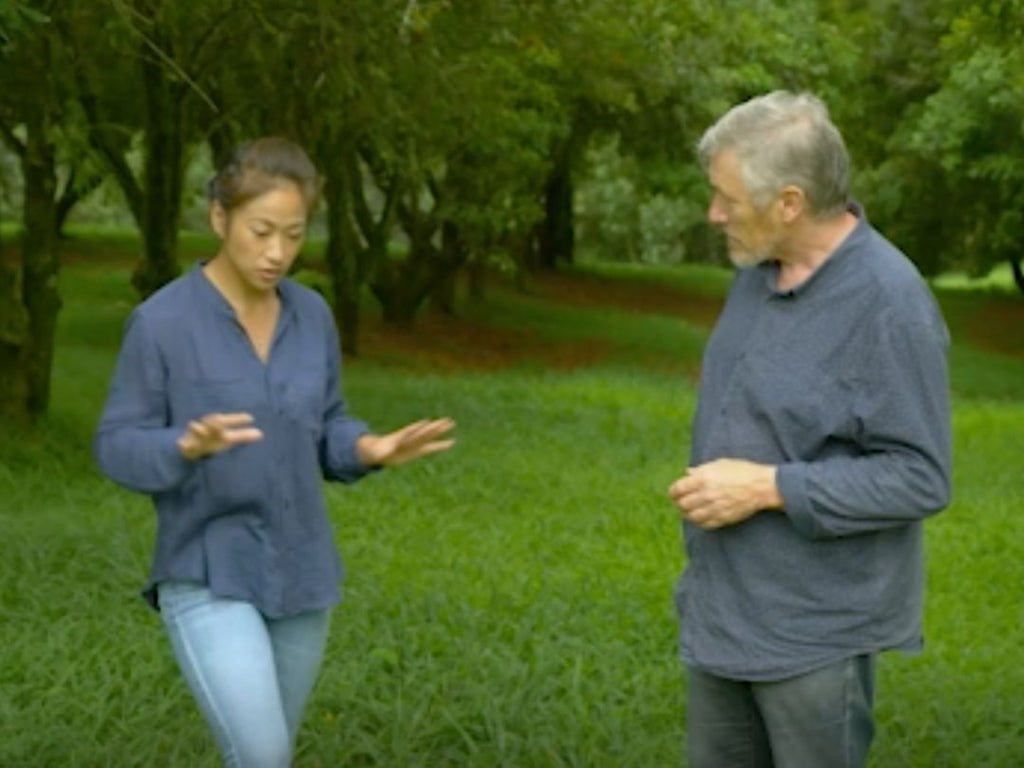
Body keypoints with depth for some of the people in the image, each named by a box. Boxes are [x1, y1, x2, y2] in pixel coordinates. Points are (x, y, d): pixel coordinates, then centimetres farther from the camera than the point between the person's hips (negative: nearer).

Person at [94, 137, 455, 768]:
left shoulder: (309, 315, 1)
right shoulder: (160, 321, -15)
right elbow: (121, 451, -10)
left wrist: (373, 451, -14)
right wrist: (190, 445, -32)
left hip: (296, 572, 5)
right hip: (207, 577, -5)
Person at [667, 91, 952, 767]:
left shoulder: (889, 304, -21)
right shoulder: (759, 271, 3)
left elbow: (920, 478, -21)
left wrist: (769, 488, -23)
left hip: (814, 629, -8)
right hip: (721, 612, 8)